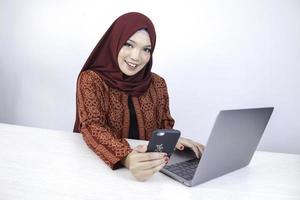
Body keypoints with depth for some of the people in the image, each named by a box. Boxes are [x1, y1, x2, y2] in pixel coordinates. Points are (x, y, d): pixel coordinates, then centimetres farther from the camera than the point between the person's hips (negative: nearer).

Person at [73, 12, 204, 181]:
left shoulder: (158, 84, 3)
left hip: (150, 166, 3)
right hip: (103, 166, -2)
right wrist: (126, 158, -34)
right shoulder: (91, 80, -5)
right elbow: (92, 126, -17)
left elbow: (164, 125, 7)